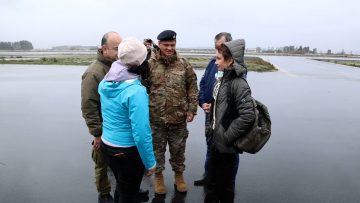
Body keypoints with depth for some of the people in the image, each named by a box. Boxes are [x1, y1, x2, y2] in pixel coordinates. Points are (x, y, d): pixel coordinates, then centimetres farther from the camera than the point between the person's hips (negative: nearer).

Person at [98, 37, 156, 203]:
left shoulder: (105, 83, -3)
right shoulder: (136, 90, -25)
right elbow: (141, 132, -25)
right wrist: (150, 162, -17)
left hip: (106, 145, 7)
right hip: (127, 151, -6)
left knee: (121, 187, 29)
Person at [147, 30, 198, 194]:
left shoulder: (184, 63, -1)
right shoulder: (150, 63, -6)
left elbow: (192, 87, 2)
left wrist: (191, 109, -1)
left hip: (179, 116, 1)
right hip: (156, 117, -1)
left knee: (178, 149, 17)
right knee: (157, 148, 16)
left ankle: (179, 174, 39)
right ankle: (158, 176, 37)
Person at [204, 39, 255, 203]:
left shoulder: (238, 84, -21)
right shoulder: (222, 79, 6)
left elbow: (248, 116, -27)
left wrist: (227, 137, -20)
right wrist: (212, 127, 12)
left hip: (226, 146, -8)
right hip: (216, 141, 8)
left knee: (224, 185, 12)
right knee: (212, 183, 22)